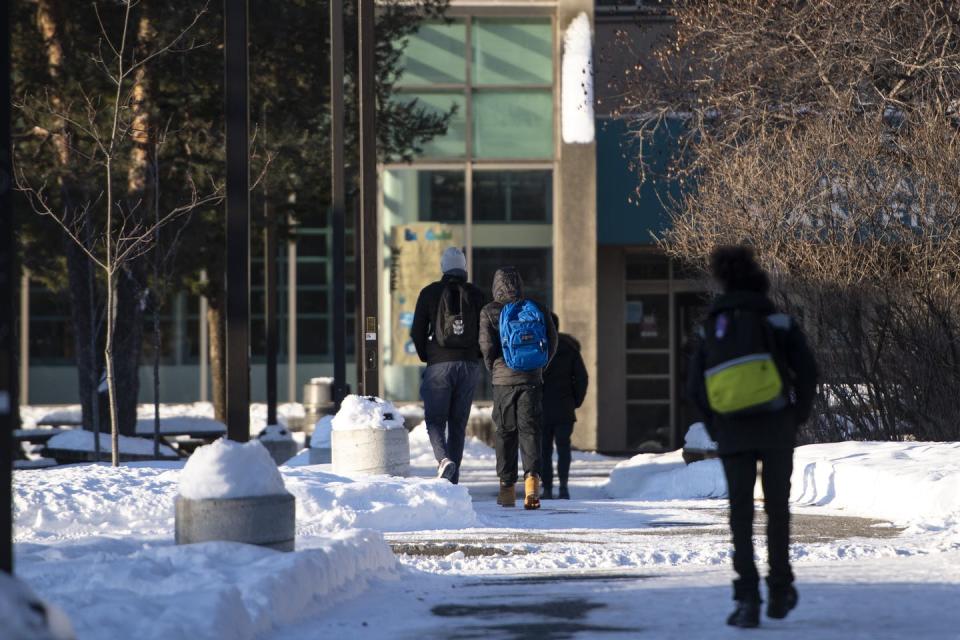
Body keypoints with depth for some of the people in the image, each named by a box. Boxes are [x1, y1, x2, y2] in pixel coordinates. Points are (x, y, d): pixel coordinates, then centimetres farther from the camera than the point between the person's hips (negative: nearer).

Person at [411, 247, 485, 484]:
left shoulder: (430, 293, -1)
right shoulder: (476, 295, 4)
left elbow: (417, 332, 0)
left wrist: (428, 358, 14)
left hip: (439, 365, -2)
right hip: (470, 366, 2)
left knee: (435, 419, 2)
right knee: (458, 423, 9)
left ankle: (444, 459, -26)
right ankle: (452, 479, 8)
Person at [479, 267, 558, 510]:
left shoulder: (490, 312, -3)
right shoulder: (538, 309, 4)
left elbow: (487, 346, -9)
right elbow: (552, 343, 3)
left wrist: (493, 369, 8)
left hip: (504, 380, -1)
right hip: (532, 380, 1)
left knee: (505, 432, 8)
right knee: (529, 429, 1)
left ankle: (507, 487, 11)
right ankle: (532, 476, -20)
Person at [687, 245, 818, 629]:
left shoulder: (712, 328, 11)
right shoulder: (776, 321, 1)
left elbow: (695, 389, 5)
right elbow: (806, 371, -7)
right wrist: (799, 417, 7)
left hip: (732, 431, 2)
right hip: (775, 425, -2)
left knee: (741, 516, 2)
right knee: (777, 509, 13)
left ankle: (748, 600, -10)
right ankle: (779, 592, 17)